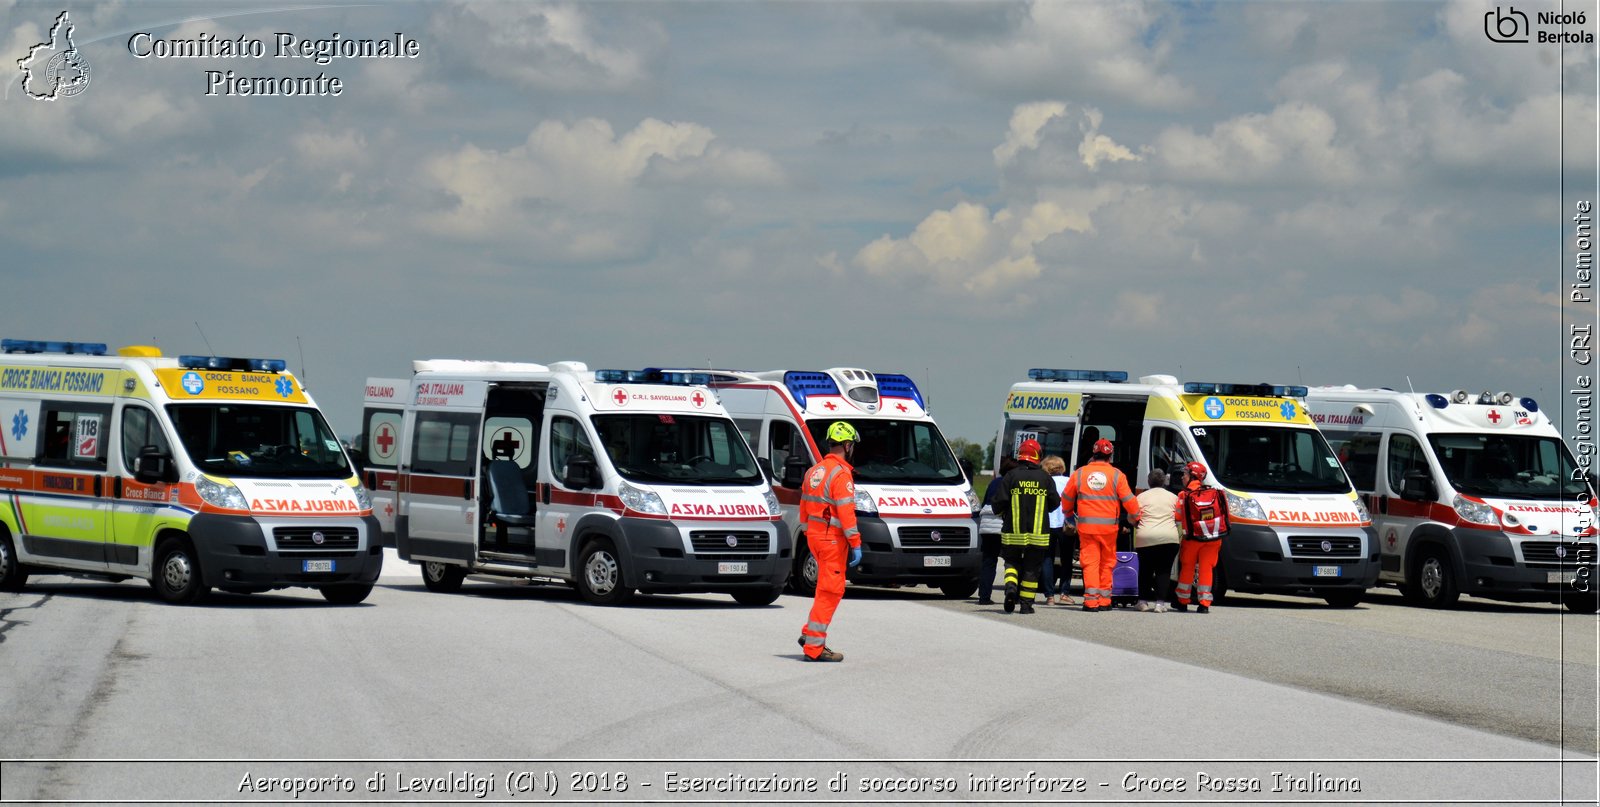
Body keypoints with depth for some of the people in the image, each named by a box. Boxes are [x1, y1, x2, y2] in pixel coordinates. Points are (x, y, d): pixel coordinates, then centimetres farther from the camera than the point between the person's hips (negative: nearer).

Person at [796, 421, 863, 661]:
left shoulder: (814, 472, 13)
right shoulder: (841, 474, -15)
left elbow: (804, 508, 18)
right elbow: (845, 513, -20)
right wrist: (856, 544, -17)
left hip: (814, 536, 9)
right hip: (832, 540, -9)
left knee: (828, 588, 21)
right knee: (830, 591, -4)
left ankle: (809, 634, 20)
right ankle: (814, 647, -5)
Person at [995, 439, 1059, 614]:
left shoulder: (1010, 476, -4)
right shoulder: (1045, 477, 1)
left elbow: (1001, 502, -6)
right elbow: (1055, 503, 4)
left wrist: (1003, 515, 15)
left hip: (1014, 533, -1)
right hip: (1038, 532, 1)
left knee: (1012, 562, 13)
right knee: (1032, 568, 7)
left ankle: (1011, 586, -15)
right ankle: (1026, 604, 6)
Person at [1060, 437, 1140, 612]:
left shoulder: (1079, 473, 3)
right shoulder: (1116, 475, -2)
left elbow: (1066, 499, 13)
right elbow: (1129, 500, -2)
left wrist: (1069, 513, 34)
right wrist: (1134, 516, 18)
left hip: (1086, 526, 0)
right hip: (1109, 526, 0)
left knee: (1090, 562, 1)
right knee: (1107, 563, 11)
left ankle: (1091, 600, -8)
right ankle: (1104, 600, 13)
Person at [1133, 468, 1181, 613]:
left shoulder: (1141, 497, 8)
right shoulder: (1173, 497, 11)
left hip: (1145, 537, 0)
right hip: (1169, 538, 0)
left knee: (1145, 570, 13)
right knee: (1164, 570, 3)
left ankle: (1144, 601, 15)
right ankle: (1160, 602, -8)